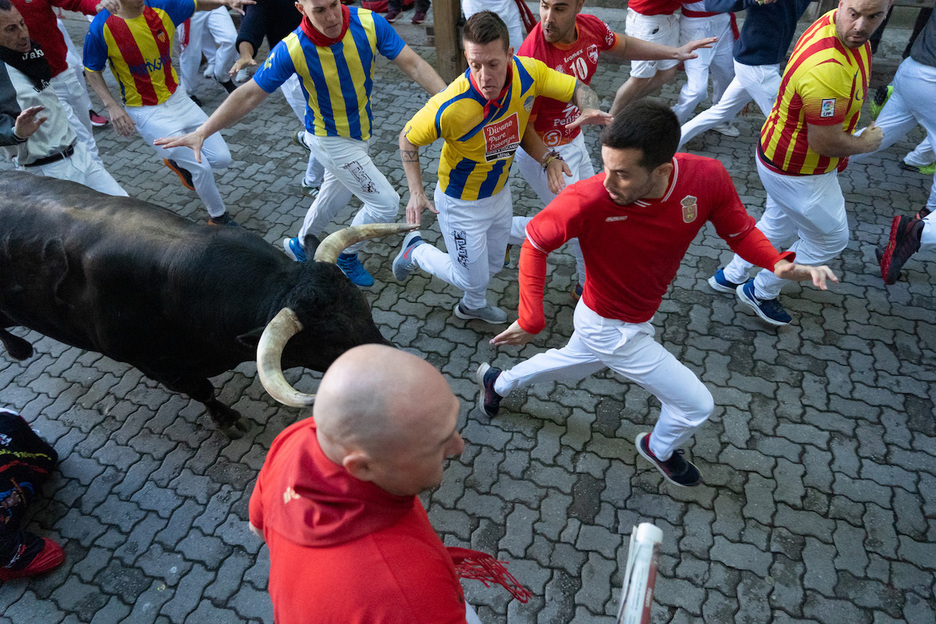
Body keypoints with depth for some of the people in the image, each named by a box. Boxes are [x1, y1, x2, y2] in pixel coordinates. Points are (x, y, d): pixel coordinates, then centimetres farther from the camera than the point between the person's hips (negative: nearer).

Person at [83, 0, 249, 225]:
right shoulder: (101, 28, -17)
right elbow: (92, 71, -4)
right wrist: (112, 106, -16)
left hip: (177, 98, 5)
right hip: (145, 111, -5)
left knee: (222, 158, 0)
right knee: (201, 167, -13)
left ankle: (178, 163, 33)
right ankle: (218, 217, 13)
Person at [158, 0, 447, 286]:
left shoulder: (369, 23, -21)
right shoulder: (292, 50, -28)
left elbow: (414, 65, -19)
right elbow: (249, 94, -21)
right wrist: (201, 132, -23)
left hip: (359, 131, 5)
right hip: (331, 139, -5)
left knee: (336, 193, 27)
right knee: (386, 204, -6)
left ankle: (300, 246, 54)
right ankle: (346, 256, 22)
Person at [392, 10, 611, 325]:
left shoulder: (528, 72, -23)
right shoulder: (450, 108, -36)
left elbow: (578, 88, -8)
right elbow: (408, 138, -18)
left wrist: (590, 110, -31)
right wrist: (416, 193, -26)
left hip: (500, 191, 6)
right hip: (461, 203, -5)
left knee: (493, 265, 26)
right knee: (472, 279, 9)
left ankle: (472, 306, 59)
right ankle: (415, 250, 35)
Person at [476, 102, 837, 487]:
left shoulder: (708, 178, -23)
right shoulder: (588, 200, -36)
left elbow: (740, 231, -7)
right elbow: (536, 243, -20)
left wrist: (779, 264, -26)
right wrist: (530, 320, -23)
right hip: (612, 331, -6)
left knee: (573, 362, 33)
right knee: (696, 405, 7)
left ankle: (497, 382, 59)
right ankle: (660, 450, 44)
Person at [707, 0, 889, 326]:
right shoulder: (827, 69, -37)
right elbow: (825, 142, -29)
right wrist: (867, 143, -9)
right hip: (797, 173, -9)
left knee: (778, 225, 29)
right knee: (830, 238, 13)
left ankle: (731, 276, 46)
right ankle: (761, 292, 28)